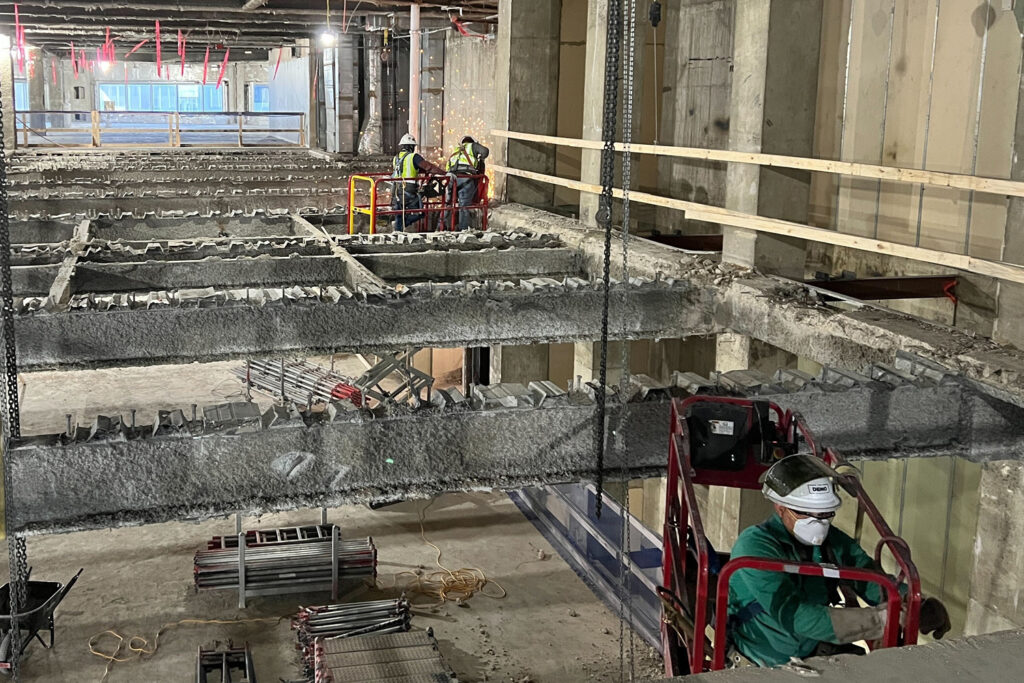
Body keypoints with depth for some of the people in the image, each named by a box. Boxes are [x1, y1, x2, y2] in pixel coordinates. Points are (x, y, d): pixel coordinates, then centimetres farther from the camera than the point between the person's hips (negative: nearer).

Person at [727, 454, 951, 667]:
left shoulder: (833, 542, 3)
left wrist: (920, 607, -24)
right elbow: (792, 615, -28)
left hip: (818, 652, 5)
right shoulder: (755, 546, -19)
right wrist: (880, 620, -31)